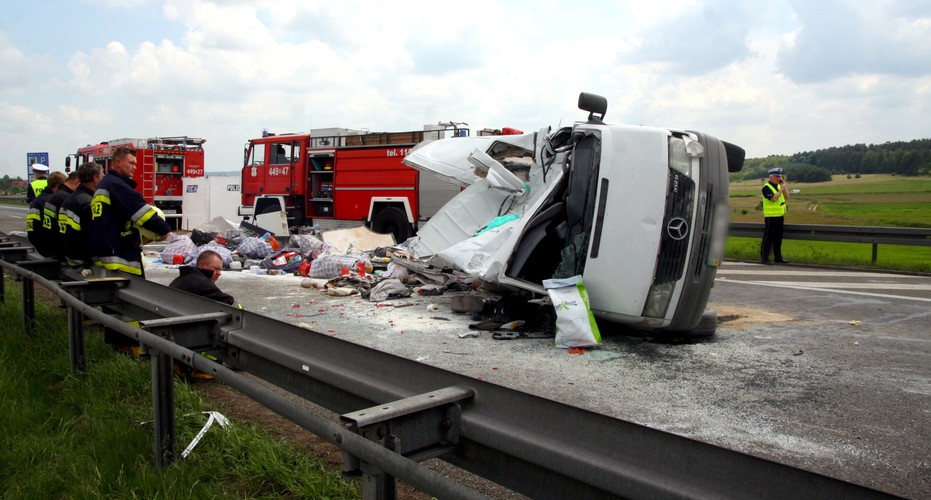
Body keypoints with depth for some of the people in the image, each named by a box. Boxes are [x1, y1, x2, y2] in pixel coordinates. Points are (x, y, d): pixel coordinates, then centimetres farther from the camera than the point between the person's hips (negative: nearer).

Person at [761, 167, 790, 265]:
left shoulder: (779, 186, 14)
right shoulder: (766, 187, -11)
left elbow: (787, 198, 9)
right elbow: (773, 198, -23)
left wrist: (784, 186, 1)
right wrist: (781, 189, -18)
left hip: (780, 216, 8)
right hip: (771, 217, -8)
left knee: (778, 238, 13)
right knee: (768, 238, -6)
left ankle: (778, 257, 19)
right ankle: (764, 258, -2)